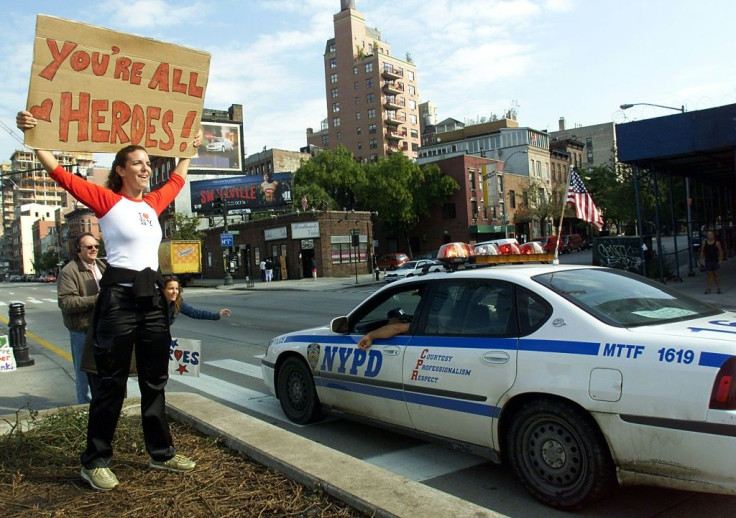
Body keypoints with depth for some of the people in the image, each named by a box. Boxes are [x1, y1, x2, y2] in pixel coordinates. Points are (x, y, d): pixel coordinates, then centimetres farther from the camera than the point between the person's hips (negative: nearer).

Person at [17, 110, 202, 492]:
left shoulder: (153, 203, 13)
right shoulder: (106, 200, -4)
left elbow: (177, 179, 31)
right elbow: (60, 173, -9)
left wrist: (191, 149, 40)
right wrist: (32, 134, -14)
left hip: (152, 295, 6)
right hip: (119, 294, -6)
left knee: (155, 381, 13)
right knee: (112, 383, 2)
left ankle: (161, 453, 25)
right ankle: (94, 462, 17)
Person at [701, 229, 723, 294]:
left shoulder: (717, 243, -2)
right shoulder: (704, 243, 2)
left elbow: (720, 251, -1)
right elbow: (702, 252, 7)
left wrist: (720, 259, -6)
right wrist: (702, 260, 2)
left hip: (715, 261, -1)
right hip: (707, 261, 1)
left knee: (716, 274, 5)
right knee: (709, 274, 1)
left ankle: (718, 288, 13)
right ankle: (708, 289, 3)